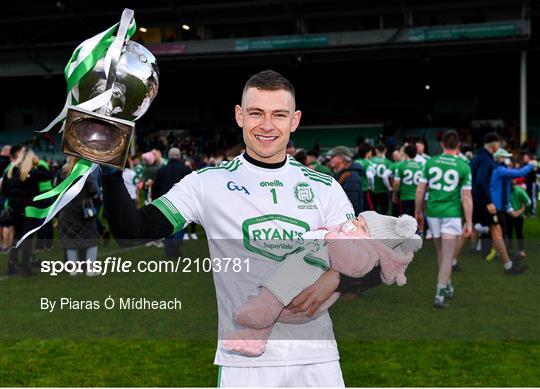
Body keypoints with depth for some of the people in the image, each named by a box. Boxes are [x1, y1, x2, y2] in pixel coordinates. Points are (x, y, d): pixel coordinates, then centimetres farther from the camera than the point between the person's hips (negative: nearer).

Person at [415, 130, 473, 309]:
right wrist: (469, 222, -2)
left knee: (441, 253, 19)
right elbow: (466, 197, -7)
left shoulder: (430, 162, 1)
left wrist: (417, 212, 13)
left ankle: (448, 287, 35)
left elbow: (420, 190, 2)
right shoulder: (463, 166, -5)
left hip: (433, 213, 3)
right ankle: (439, 295, -5)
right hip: (452, 214, -3)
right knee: (447, 257, 0)